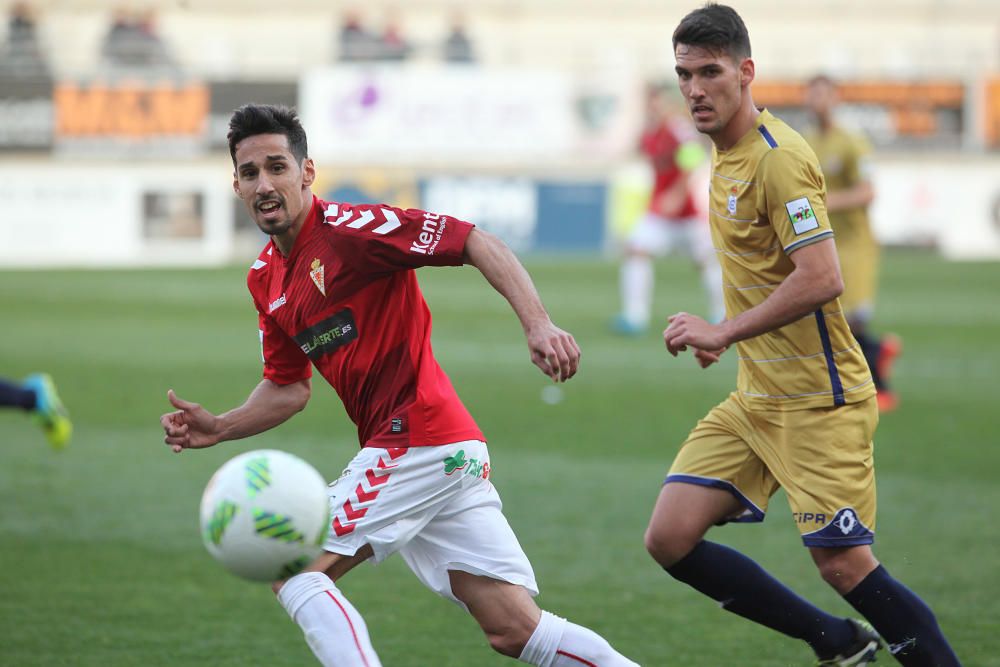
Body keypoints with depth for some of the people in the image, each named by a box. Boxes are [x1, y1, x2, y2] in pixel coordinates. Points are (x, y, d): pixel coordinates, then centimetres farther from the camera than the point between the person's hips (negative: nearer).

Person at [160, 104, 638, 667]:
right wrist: (218, 428, 8)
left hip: (418, 442, -8)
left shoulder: (348, 229, -11)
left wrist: (538, 324, -26)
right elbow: (289, 388, 24)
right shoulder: (266, 281, 15)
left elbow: (477, 243, -15)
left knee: (291, 568, -8)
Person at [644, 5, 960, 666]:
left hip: (819, 402, -9)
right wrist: (727, 333, 13)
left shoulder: (779, 158, -17)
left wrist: (725, 332, -21)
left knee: (846, 566, -12)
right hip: (756, 399, 9)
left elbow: (820, 280, -25)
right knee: (670, 539, 0)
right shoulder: (726, 156, 12)